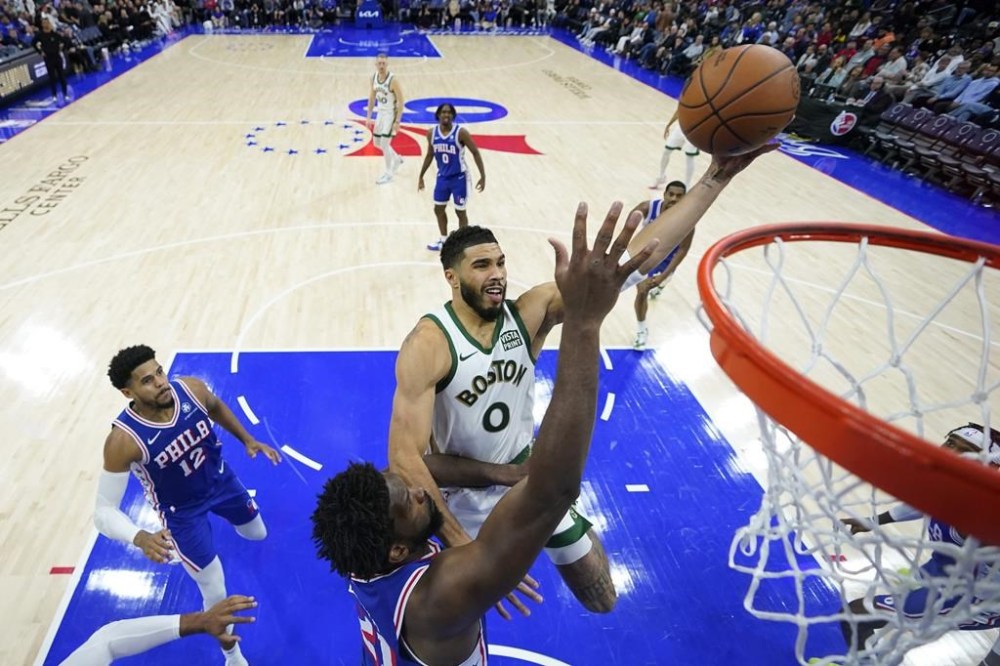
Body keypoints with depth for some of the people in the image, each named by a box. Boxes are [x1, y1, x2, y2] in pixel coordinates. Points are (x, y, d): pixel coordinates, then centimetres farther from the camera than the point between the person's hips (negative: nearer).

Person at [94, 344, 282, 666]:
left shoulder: (191, 389, -26)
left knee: (257, 534, 29)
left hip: (221, 480, 4)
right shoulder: (123, 440, -37)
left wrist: (248, 440, -1)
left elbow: (217, 407, 1)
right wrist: (141, 538, -49)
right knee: (216, 594, 7)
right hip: (182, 512, -4)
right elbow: (103, 511, -31)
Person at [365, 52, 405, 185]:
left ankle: (389, 173, 8)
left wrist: (397, 121, -22)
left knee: (384, 143, -10)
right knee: (377, 143, 15)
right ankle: (396, 159, 38)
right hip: (380, 112, 8)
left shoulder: (393, 80, -23)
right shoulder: (374, 78, -2)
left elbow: (401, 102, -19)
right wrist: (368, 116, 8)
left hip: (391, 114, -7)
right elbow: (372, 97, 10)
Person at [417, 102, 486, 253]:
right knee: (438, 209, 15)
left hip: (459, 178, -5)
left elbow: (475, 152, -11)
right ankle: (444, 240, 34)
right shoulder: (432, 133, -4)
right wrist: (421, 176, 14)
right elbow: (430, 155, 11)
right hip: (442, 177, 5)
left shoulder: (461, 132, -19)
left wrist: (483, 176, -15)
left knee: (460, 212, 3)